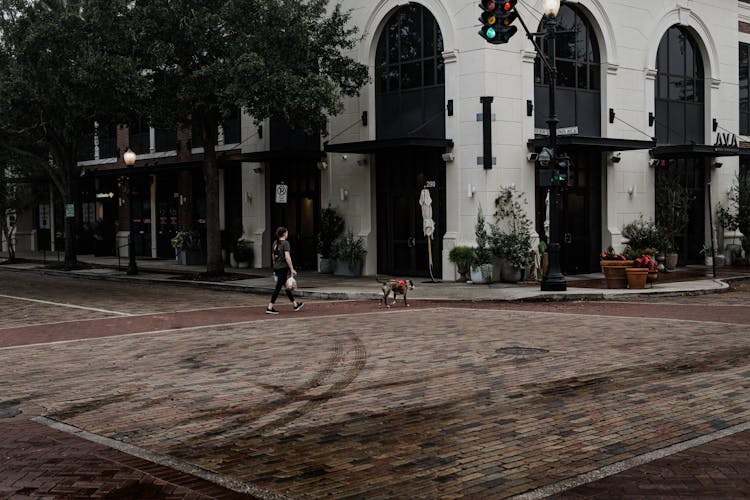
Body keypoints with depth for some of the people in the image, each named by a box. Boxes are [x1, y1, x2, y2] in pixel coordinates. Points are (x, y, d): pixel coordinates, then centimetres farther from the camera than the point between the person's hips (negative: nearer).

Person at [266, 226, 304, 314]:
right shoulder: (285, 243, -13)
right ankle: (270, 308, -7)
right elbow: (287, 257, -18)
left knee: (287, 286, 17)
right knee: (278, 287, -6)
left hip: (276, 267, 9)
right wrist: (292, 269, -14)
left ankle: (295, 305, 29)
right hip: (283, 268, -9)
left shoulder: (275, 243, 11)